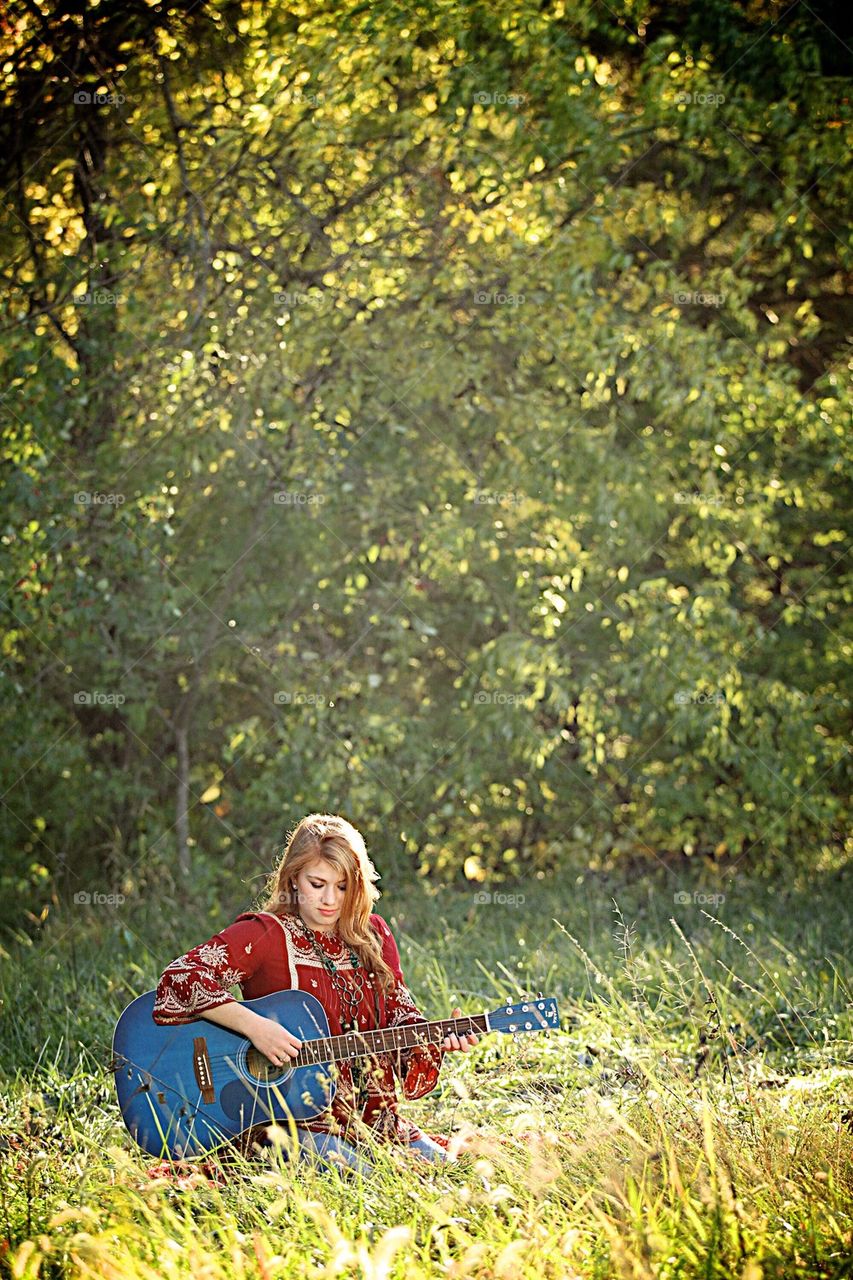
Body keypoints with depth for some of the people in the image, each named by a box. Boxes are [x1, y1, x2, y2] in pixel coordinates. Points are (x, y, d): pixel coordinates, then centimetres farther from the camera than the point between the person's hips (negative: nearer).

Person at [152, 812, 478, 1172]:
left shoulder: (372, 935, 12)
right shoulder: (266, 934, -6)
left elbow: (401, 1016, 11)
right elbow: (180, 977, -17)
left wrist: (441, 1039, -11)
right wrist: (252, 1026, -26)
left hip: (373, 1116, 6)